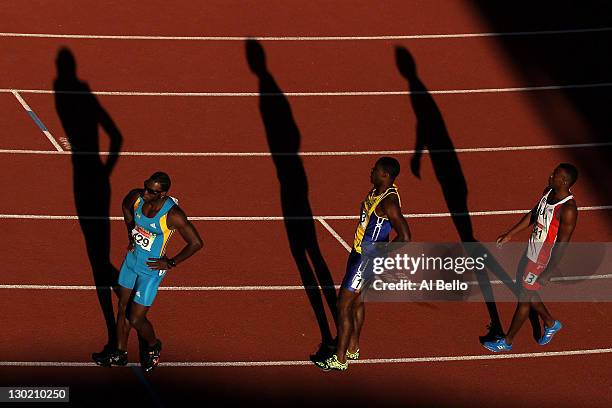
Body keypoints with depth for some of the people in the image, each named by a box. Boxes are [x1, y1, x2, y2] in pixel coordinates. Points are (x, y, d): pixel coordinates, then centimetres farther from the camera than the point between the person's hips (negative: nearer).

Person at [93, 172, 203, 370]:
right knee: (122, 308, 20)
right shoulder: (136, 196, -15)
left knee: (136, 319, 3)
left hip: (151, 269, -6)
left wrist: (171, 263, -14)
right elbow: (126, 206, 12)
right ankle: (120, 353, 40)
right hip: (131, 259, 6)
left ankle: (154, 347, 35)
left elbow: (196, 243, -21)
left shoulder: (172, 215, -32)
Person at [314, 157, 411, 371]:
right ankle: (352, 349, 39)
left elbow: (405, 237, -29)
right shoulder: (377, 191, 2)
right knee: (357, 302, 22)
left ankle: (340, 359, 8)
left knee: (344, 306, -3)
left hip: (367, 259, -10)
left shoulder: (388, 202, -27)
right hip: (359, 253, 10)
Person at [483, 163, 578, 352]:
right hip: (532, 251, 8)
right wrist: (510, 234, 15)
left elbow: (561, 245, -25)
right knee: (527, 292, 22)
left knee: (524, 298, 7)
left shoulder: (568, 210, -29)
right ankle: (551, 324, 45)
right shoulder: (549, 192, -3)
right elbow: (533, 215, 13)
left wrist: (547, 273, -22)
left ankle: (507, 342, 24)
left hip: (544, 260, -8)